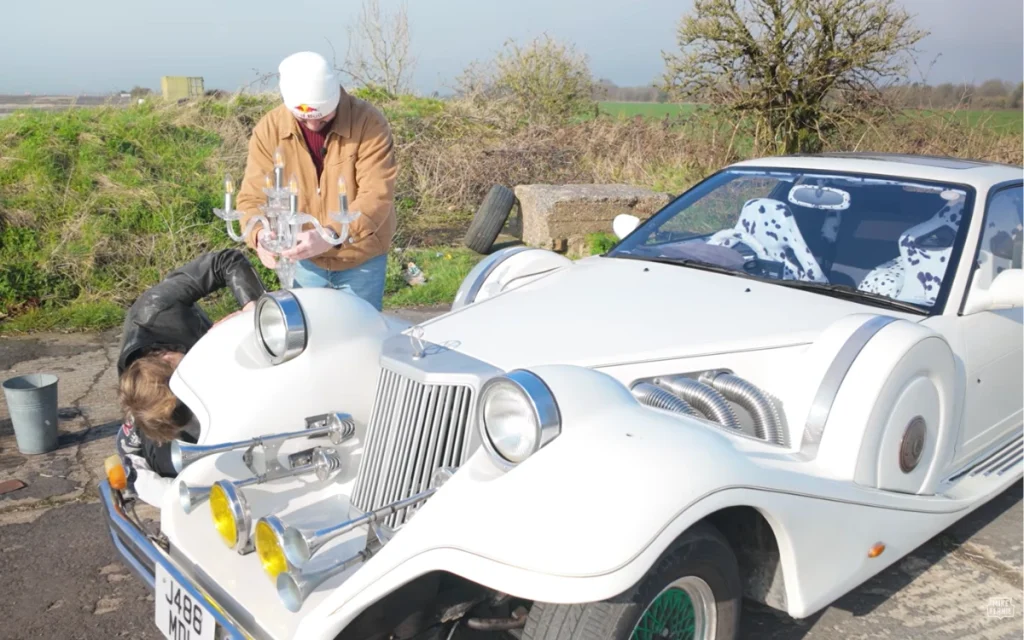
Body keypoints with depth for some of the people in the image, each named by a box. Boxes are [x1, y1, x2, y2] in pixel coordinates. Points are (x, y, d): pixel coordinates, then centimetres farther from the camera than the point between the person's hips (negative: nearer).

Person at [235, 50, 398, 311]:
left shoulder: (369, 122, -18)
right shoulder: (269, 129, -8)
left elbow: (377, 196, -26)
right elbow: (253, 197, -9)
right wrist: (260, 234, -32)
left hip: (361, 260, -2)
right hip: (301, 259, 3)